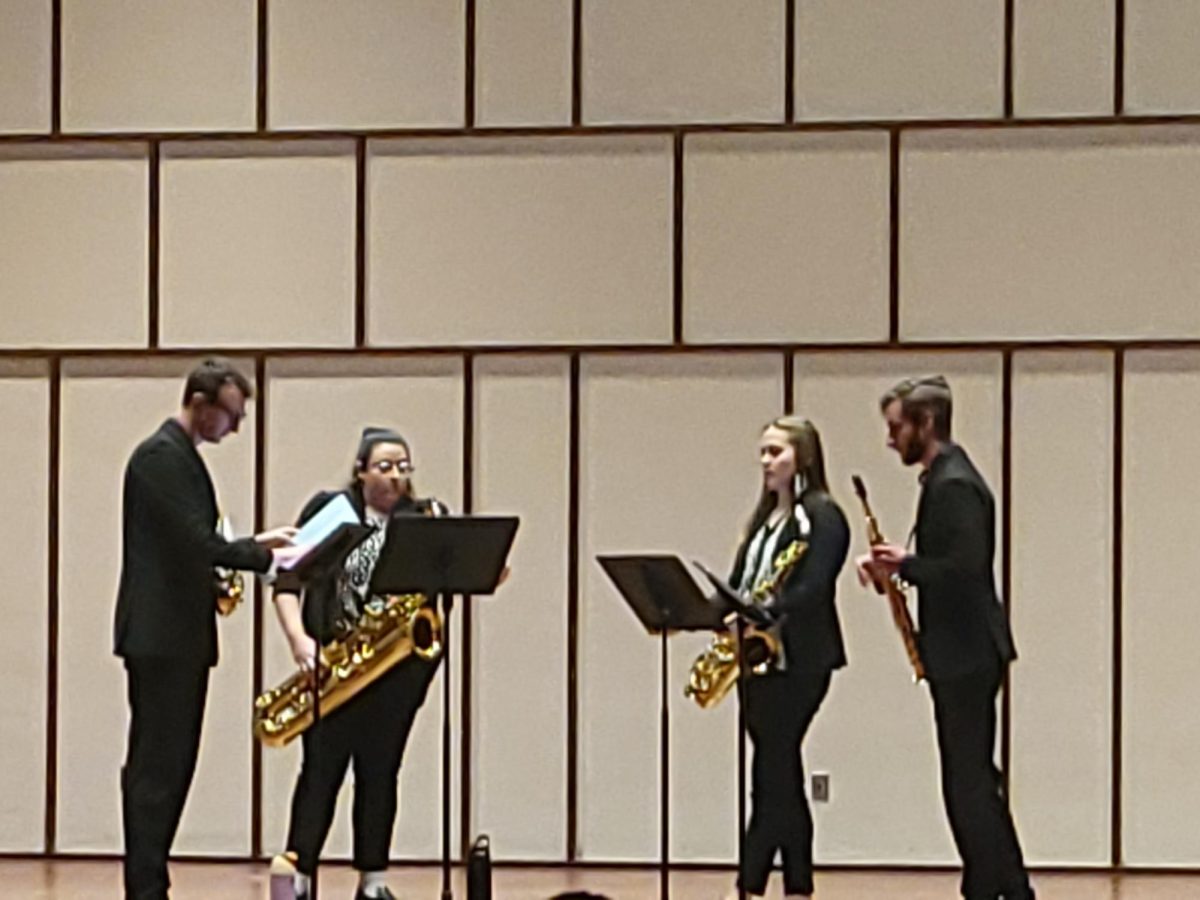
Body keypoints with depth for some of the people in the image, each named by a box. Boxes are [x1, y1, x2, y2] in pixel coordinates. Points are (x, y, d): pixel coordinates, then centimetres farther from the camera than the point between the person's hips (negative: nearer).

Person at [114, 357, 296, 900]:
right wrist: (263, 554, -16)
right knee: (156, 766, -9)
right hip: (160, 636, -10)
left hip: (182, 636, 10)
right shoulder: (162, 455, -13)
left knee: (170, 765, 10)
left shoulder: (182, 455, 19)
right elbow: (197, 540, -22)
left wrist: (252, 549, 8)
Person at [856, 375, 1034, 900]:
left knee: (968, 783, -5)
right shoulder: (945, 479, 15)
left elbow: (965, 567, -26)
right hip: (963, 654, 11)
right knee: (975, 782, 15)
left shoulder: (953, 485, -16)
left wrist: (904, 565, -14)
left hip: (966, 656, -11)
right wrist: (897, 565, 4)